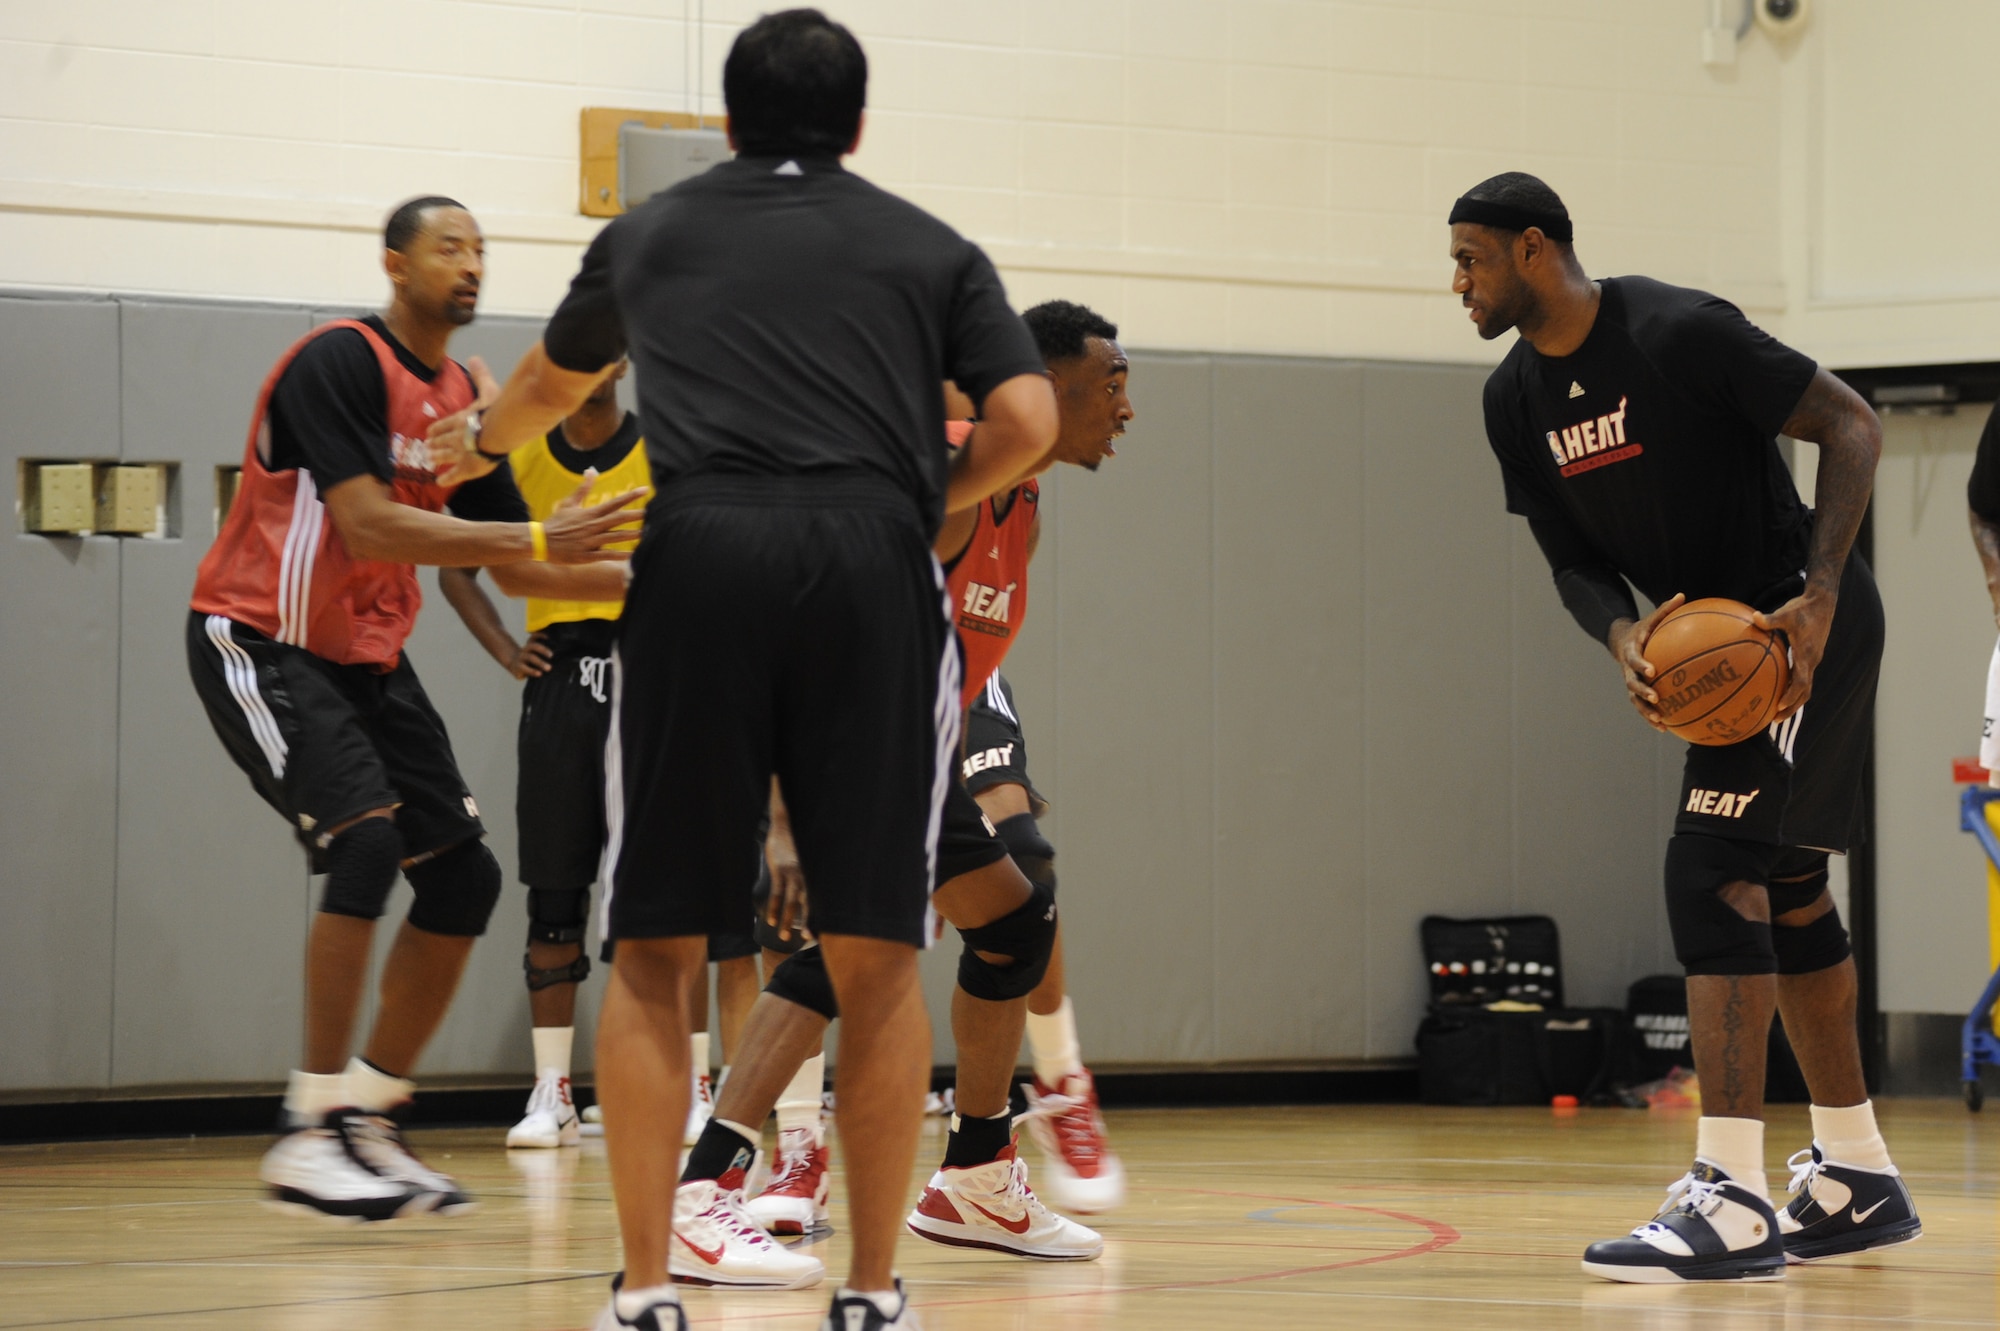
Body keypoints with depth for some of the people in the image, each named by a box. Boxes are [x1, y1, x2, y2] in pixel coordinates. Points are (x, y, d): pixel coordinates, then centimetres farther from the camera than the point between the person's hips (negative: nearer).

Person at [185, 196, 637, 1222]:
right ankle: (311, 1136, -19)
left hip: (369, 657, 9)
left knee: (463, 875, 2)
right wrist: (539, 537, -31)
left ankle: (367, 1124, 12)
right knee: (366, 841, -25)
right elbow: (367, 525, -28)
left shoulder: (463, 397, 8)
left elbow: (513, 565, 14)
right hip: (262, 644, -9)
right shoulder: (340, 361, -17)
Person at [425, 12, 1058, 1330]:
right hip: (873, 563, 0)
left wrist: (473, 443, 66)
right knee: (877, 958, 7)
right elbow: (1028, 421, 5)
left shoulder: (650, 233, 24)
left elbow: (549, 385, 44)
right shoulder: (933, 249, 19)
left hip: (699, 553, 1)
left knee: (654, 957, 8)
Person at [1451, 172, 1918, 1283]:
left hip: (1804, 620, -9)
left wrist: (1820, 596, -26)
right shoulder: (1518, 400, 2)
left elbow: (1852, 424, -18)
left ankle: (1732, 1200, -24)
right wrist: (1622, 637, -15)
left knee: (1714, 868, -19)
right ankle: (1858, 1179, 27)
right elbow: (1575, 559, 8)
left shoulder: (1678, 332, -21)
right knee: (1785, 888, 15)